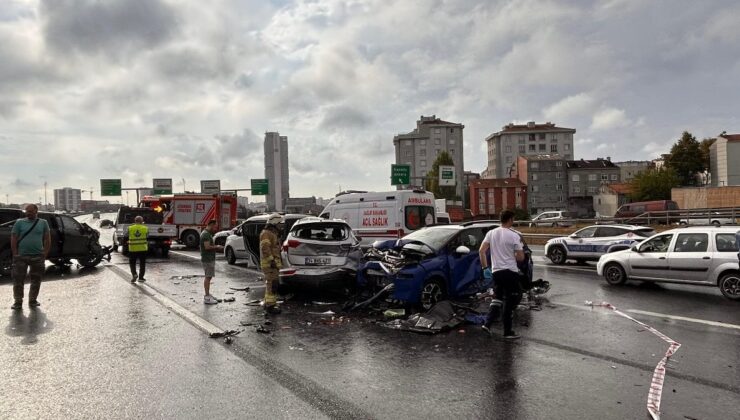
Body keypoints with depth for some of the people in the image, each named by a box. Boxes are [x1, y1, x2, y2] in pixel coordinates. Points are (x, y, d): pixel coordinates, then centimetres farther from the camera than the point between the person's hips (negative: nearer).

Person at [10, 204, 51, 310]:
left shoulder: (43, 223, 6)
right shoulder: (19, 222, 4)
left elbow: (47, 239, 5)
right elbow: (13, 239, 2)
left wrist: (45, 254, -2)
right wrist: (15, 254, -5)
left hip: (38, 256, 1)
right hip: (21, 256, -1)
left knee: (36, 280, 7)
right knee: (18, 279, -1)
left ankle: (32, 300, 19)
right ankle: (18, 302, 9)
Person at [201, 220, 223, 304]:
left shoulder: (208, 234, 16)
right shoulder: (206, 234, -17)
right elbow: (207, 247, -25)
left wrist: (216, 247, 12)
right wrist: (216, 247, -14)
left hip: (210, 259, 11)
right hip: (207, 260, -11)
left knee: (208, 277, 16)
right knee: (208, 277, -8)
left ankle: (208, 295, 25)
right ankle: (207, 298, -6)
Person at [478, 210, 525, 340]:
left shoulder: (491, 233, 3)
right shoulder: (514, 236, -10)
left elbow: (481, 251, -3)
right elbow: (520, 257, -8)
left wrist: (485, 267, 2)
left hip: (496, 271, 5)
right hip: (510, 272, -5)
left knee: (498, 298, 20)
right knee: (510, 302, 5)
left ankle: (487, 324, 9)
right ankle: (508, 332, 10)